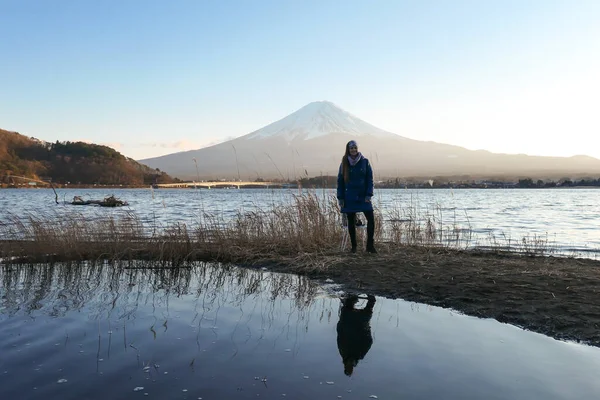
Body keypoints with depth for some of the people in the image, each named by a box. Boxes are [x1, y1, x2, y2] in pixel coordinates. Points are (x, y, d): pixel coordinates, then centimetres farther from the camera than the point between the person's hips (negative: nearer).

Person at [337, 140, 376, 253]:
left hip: (363, 197, -1)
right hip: (350, 198, 1)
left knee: (371, 219, -7)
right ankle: (354, 246, 19)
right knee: (351, 222, 7)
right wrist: (340, 198, -1)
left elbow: (370, 179, -1)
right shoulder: (344, 163, 2)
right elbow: (340, 181, 4)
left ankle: (370, 245, 4)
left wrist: (368, 195, -10)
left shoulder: (365, 162, 0)